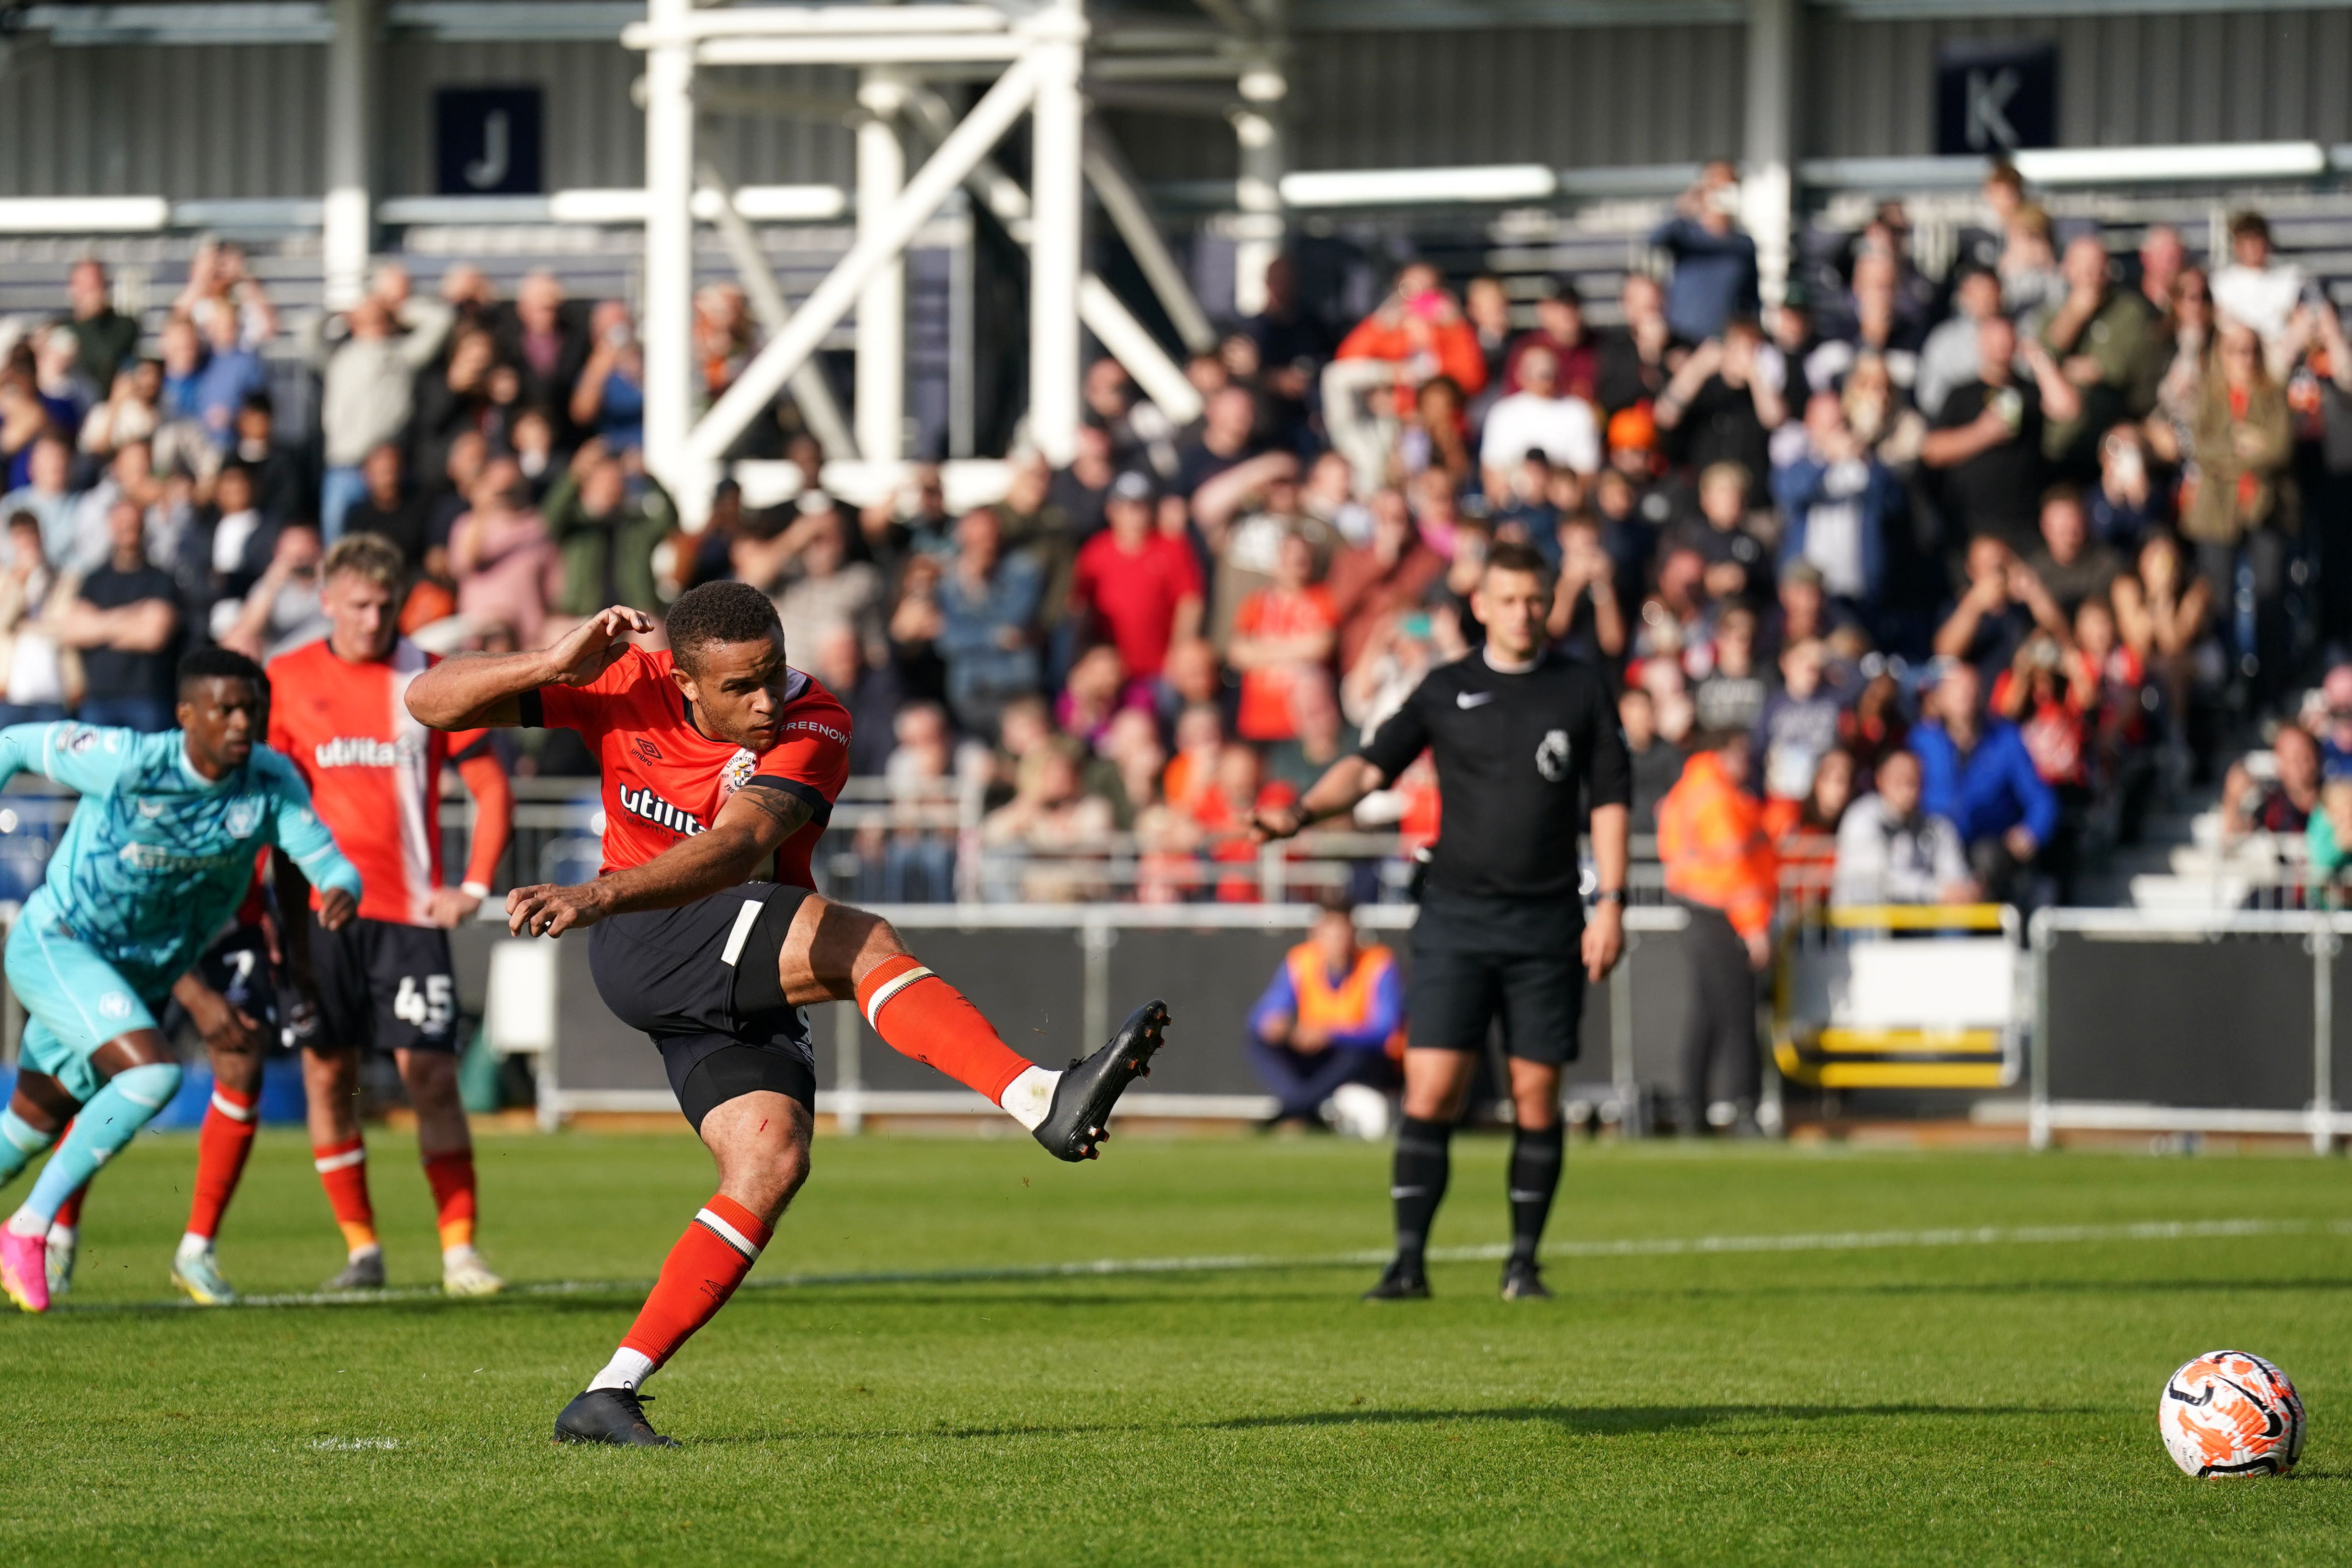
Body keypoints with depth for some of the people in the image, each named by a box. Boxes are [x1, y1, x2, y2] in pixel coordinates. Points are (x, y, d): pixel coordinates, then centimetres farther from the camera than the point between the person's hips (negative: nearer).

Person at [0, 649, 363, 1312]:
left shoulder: (272, 782, -11)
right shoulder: (128, 763, -23)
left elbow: (329, 864, -15)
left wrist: (340, 892, -39)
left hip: (138, 975, 6)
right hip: (54, 946, -6)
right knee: (153, 1073, -27)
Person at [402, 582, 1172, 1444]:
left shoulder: (813, 727, -17)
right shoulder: (628, 691, -9)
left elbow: (736, 849, -36)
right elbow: (432, 701, -6)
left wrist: (600, 894, -51)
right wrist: (555, 664, -23)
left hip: (751, 985, 3)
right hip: (643, 951, -3)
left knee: (772, 1164, -16)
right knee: (864, 944, -26)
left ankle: (609, 1397, -13)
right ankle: (1045, 1102, -44)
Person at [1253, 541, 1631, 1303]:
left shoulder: (1582, 690, 5)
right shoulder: (1446, 691, 6)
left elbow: (1609, 799, 6)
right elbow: (1372, 764, -1)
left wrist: (1610, 903, -2)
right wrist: (1303, 812, -19)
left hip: (1547, 923, 0)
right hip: (1456, 917, 0)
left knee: (1536, 1096, 1)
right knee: (1429, 1090, -8)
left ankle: (1524, 1262, 12)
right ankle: (1409, 1261, -5)